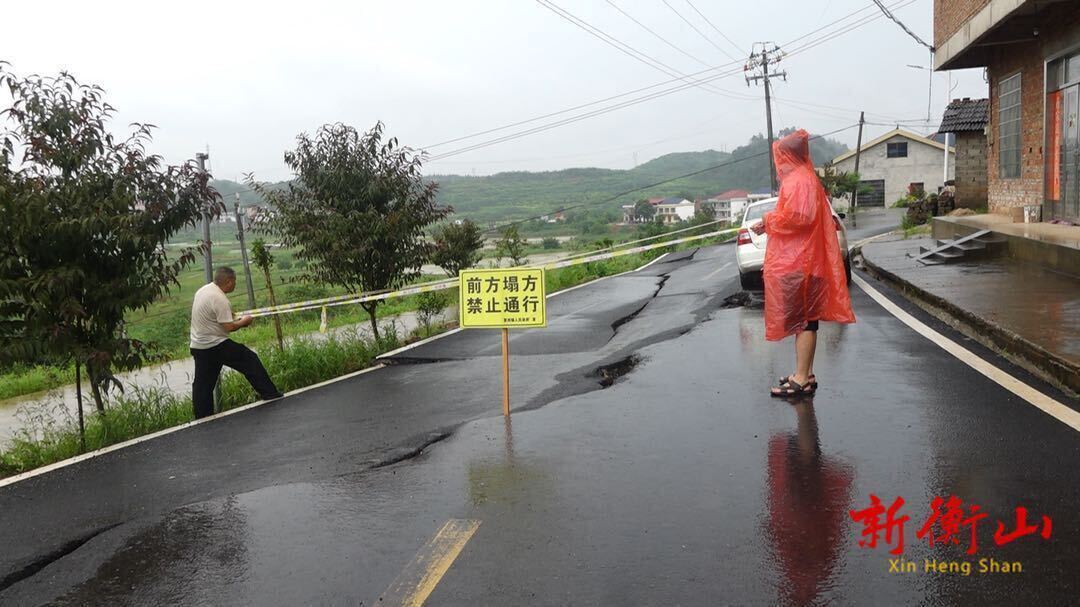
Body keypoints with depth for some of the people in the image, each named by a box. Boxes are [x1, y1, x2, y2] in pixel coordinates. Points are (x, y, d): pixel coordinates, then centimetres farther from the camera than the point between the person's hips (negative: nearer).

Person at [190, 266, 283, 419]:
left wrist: (235, 320, 17)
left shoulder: (202, 291, 10)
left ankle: (202, 419, 16)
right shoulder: (220, 299, -18)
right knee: (250, 360, 1)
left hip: (197, 346, 9)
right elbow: (229, 327, -20)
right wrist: (243, 322, -2)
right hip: (216, 346, -9)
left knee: (202, 384, 11)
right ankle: (269, 393, 3)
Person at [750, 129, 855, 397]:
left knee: (801, 319, -7)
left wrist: (769, 220, -10)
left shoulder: (798, 181, -13)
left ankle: (802, 379, -3)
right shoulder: (799, 178, 18)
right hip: (795, 261, 10)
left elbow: (797, 216, -25)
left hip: (796, 264, -10)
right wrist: (769, 224, 14)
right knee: (803, 318, 13)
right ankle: (805, 374, 20)